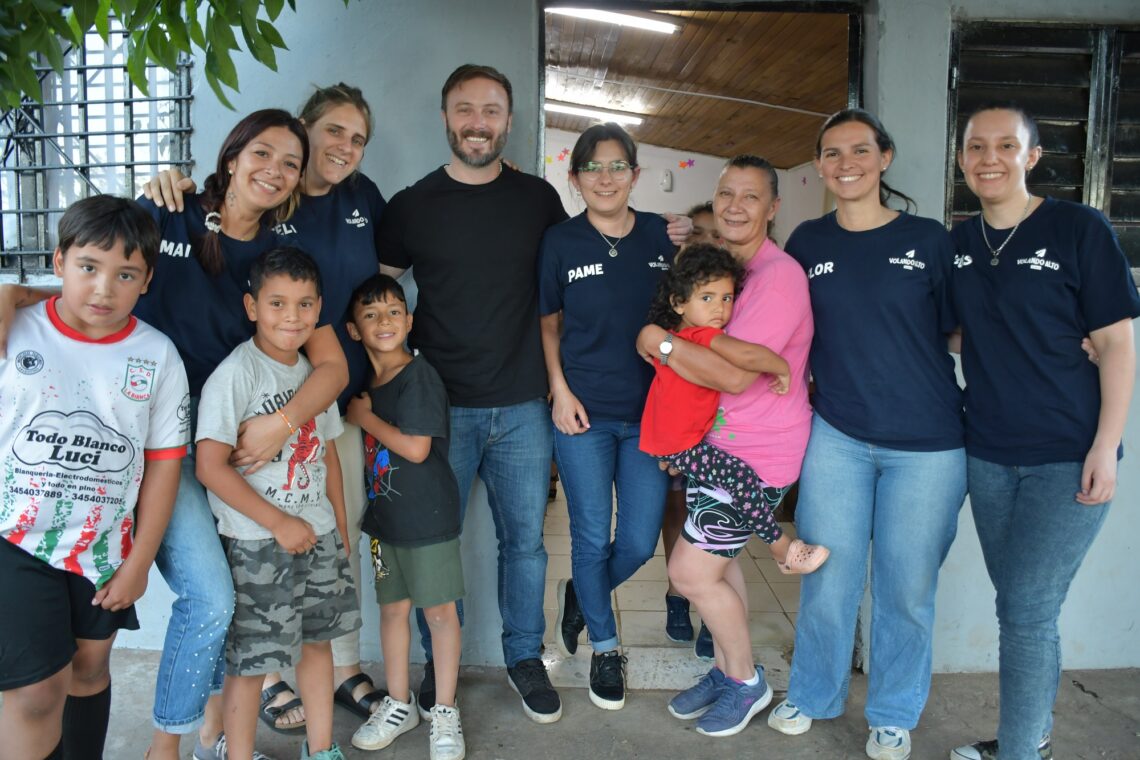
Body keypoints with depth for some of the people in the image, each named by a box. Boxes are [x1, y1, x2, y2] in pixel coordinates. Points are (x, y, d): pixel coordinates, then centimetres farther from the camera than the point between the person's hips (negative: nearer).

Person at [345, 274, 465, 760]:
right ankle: (399, 705, 32)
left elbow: (416, 448, -20)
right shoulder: (366, 383, 7)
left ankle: (445, 712, 20)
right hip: (385, 515, 7)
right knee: (392, 608, 16)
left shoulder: (418, 376, -14)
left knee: (439, 610, 5)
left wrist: (366, 417, -12)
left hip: (428, 516, -7)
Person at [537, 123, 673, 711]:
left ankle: (580, 596, 38)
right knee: (592, 538, 5)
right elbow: (548, 323, 6)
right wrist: (560, 391, -4)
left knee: (640, 542, 6)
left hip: (649, 412, 2)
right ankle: (605, 647, 29)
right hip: (583, 412, -2)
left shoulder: (663, 236, 3)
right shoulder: (559, 241, -2)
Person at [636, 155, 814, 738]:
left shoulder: (778, 276, -20)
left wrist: (660, 343, -17)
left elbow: (735, 375, -26)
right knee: (719, 561, 18)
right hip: (716, 442, 9)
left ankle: (746, 682, 19)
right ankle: (725, 671, 37)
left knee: (691, 571, -4)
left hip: (757, 452, -9)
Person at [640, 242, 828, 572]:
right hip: (681, 446, -11)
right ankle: (783, 550, -8)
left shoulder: (672, 334, 5)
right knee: (742, 476, -17)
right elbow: (746, 355, -40)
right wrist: (782, 368, -23)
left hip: (667, 436, 11)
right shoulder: (705, 336, -23)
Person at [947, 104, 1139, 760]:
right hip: (988, 456, 5)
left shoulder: (1081, 229, -7)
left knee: (1028, 610, -6)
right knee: (1020, 606, 14)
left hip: (1067, 457, -5)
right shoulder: (957, 242, 7)